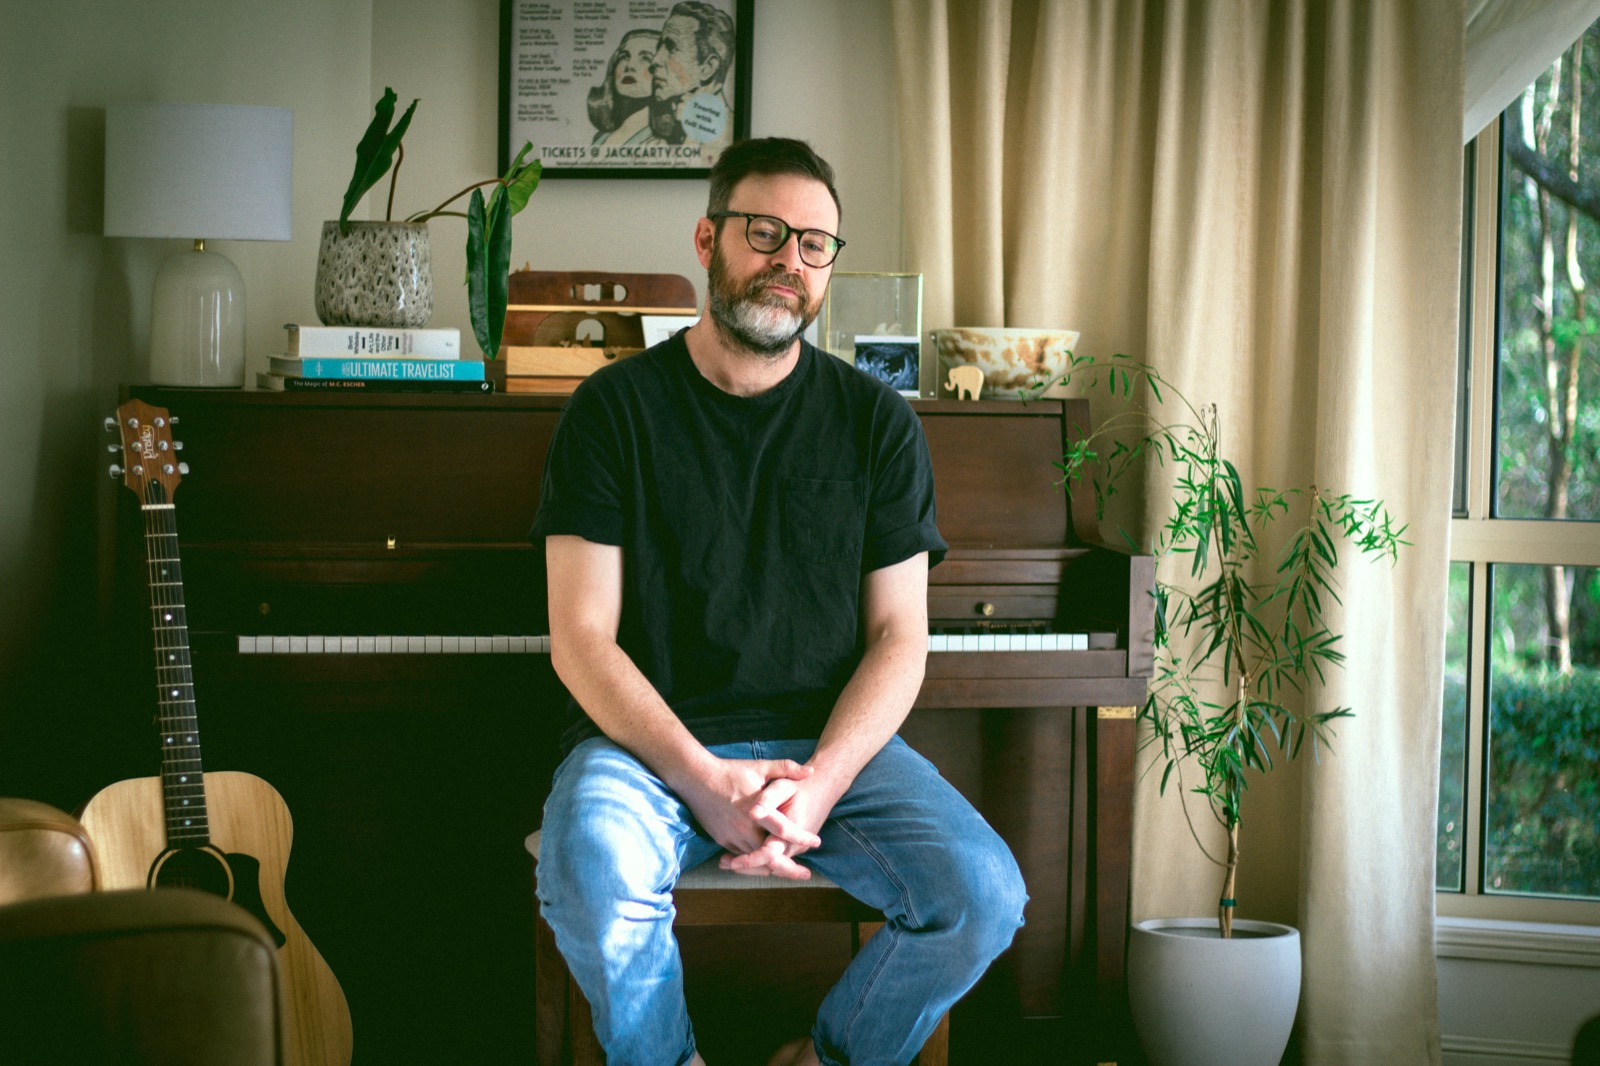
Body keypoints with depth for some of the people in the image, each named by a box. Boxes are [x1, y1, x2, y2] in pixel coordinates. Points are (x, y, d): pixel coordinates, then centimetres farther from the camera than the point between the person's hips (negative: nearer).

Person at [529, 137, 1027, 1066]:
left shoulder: (878, 421, 8)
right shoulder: (616, 409, 1)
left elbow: (898, 636, 3)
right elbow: (583, 638, -5)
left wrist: (817, 785, -16)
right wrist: (705, 783, -19)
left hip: (833, 744, 2)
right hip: (654, 741, -2)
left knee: (983, 895, -23)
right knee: (594, 875, -35)